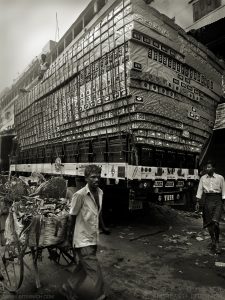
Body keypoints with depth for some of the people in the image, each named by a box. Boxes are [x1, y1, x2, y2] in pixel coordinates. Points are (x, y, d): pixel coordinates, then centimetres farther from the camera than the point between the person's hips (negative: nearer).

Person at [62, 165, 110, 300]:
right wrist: (68, 239, -5)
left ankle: (69, 289, 47)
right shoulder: (80, 195, -21)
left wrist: (103, 227, 25)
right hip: (83, 241, -7)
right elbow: (72, 218, -12)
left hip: (93, 238, 8)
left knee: (84, 269, 24)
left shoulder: (100, 192, 0)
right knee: (95, 276, -5)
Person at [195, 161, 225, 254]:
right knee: (209, 222, 6)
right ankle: (213, 241, 25)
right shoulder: (203, 178, 7)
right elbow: (200, 190, 8)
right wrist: (197, 202, 3)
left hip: (217, 200, -2)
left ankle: (216, 244, 2)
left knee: (215, 222, -15)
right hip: (207, 200, 3)